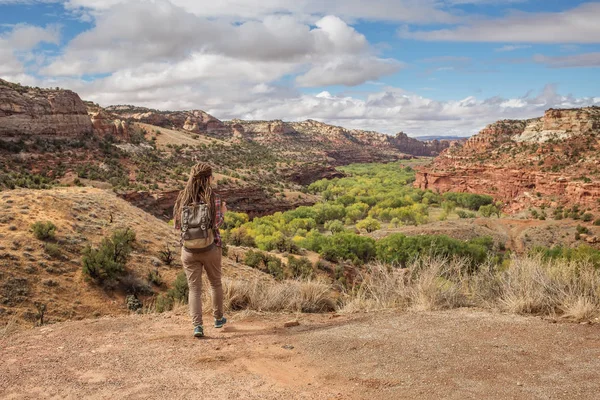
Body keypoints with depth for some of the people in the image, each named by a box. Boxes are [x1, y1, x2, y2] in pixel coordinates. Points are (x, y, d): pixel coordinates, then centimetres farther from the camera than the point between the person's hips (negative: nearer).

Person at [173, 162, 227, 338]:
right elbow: (216, 224, -15)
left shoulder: (183, 198, 1)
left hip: (189, 249, 2)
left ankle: (197, 325, -3)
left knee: (194, 288, 7)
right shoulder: (214, 198, -10)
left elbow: (177, 226, 4)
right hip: (211, 249, -2)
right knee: (215, 283, 20)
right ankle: (218, 318, 34)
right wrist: (223, 213, 4)